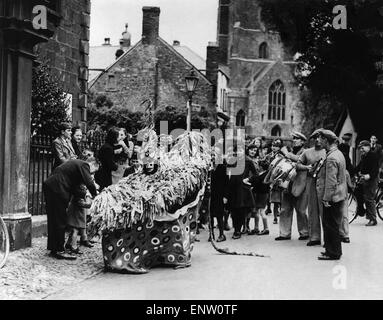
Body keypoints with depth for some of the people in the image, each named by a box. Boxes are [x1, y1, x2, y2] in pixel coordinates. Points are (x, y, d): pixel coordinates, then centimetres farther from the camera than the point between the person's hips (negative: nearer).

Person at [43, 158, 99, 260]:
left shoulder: (76, 163, 25)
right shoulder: (84, 165, -5)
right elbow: (89, 183, -17)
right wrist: (95, 195, -3)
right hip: (57, 189, -10)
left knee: (53, 220, 16)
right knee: (60, 221, -3)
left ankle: (53, 248, 24)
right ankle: (59, 250, 1)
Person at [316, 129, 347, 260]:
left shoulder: (331, 158, -21)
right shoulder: (338, 153, 11)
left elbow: (331, 181, -23)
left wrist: (326, 198, -20)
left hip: (332, 198, -10)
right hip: (339, 196, 10)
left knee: (331, 225, -2)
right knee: (333, 224, 17)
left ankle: (333, 253, 5)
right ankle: (332, 250, 26)